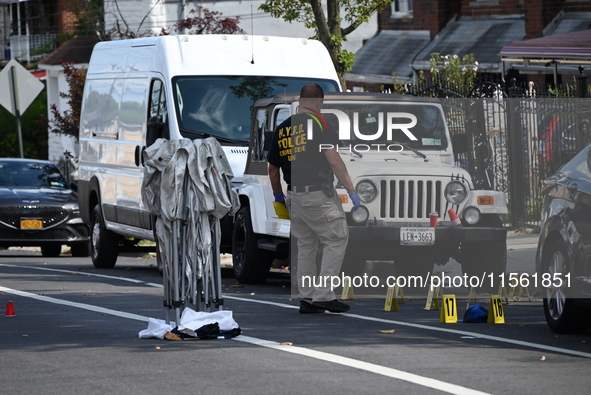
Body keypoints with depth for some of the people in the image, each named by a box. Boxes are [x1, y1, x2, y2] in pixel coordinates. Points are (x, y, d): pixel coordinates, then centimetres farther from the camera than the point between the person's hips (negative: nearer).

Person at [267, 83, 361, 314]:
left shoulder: (282, 129, 11)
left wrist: (278, 195, 33)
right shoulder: (317, 121, -8)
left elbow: (272, 168, 18)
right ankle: (323, 295, -9)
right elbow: (333, 159, -14)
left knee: (305, 246, 15)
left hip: (294, 197, 7)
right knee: (337, 238, -1)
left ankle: (306, 299, 15)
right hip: (318, 192, -7)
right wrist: (351, 190, -11)